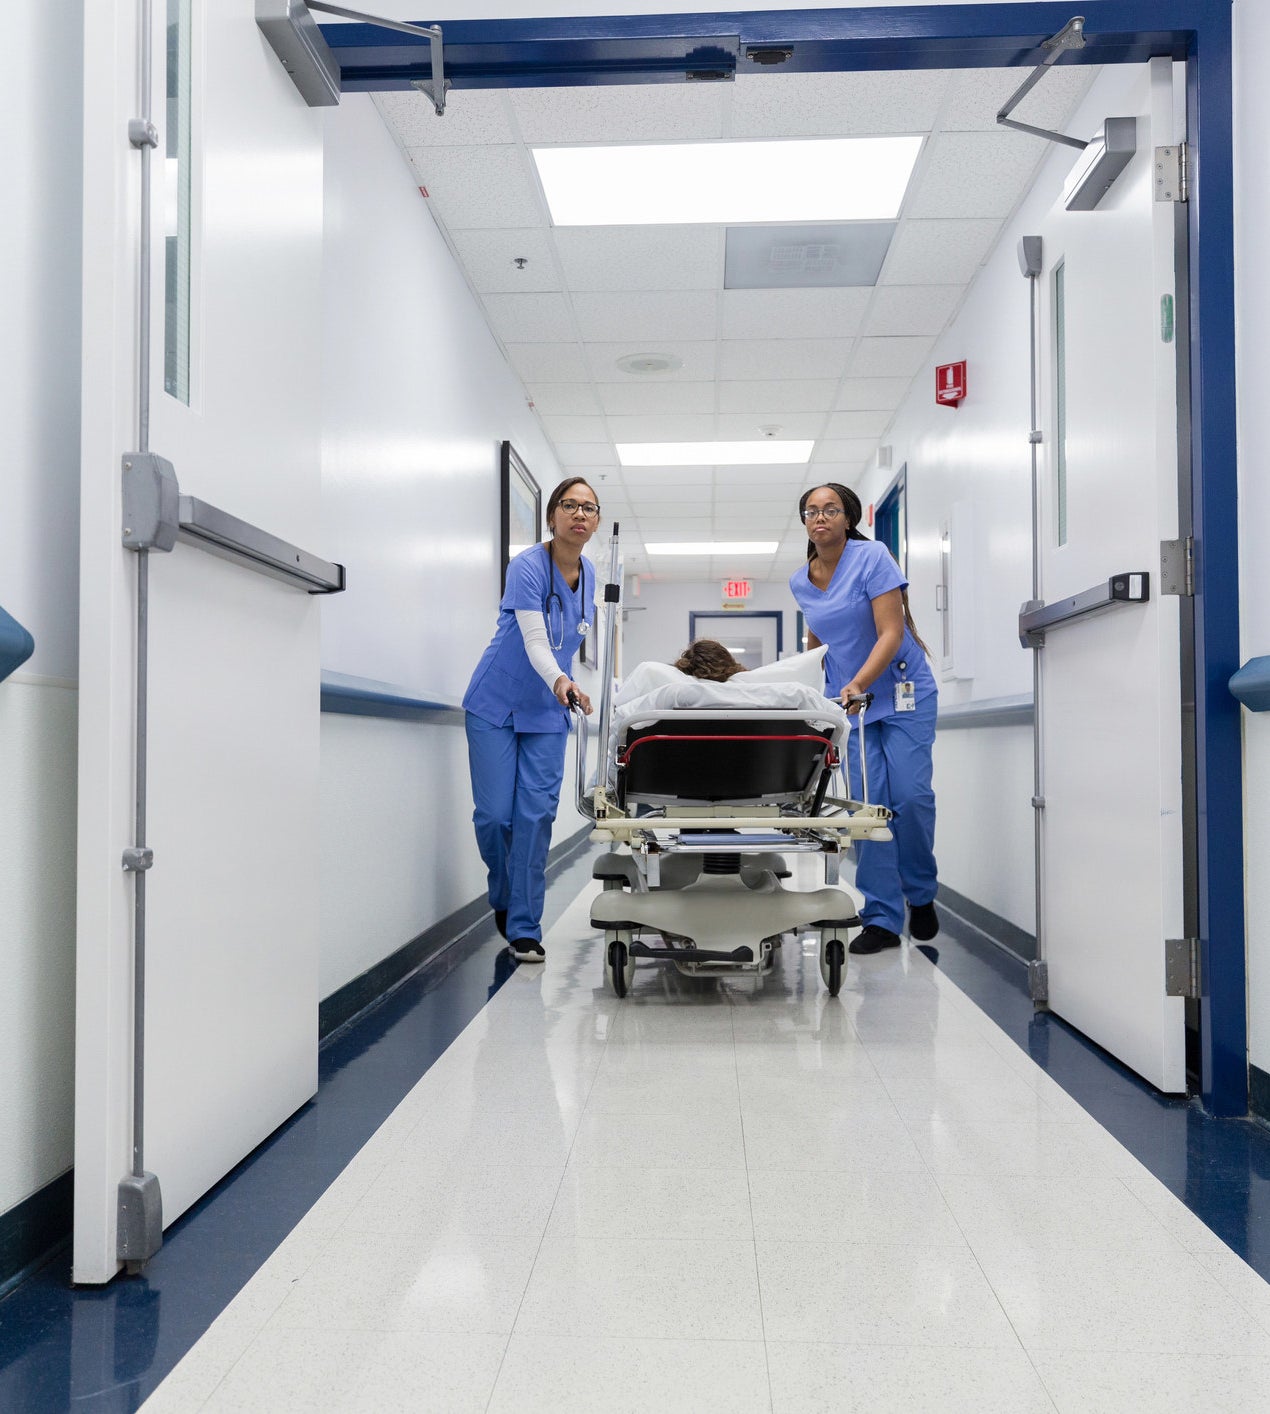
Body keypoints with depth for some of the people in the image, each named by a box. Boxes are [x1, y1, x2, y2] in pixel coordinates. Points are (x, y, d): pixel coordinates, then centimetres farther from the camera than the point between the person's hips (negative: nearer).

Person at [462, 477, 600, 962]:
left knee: (537, 814, -3)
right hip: (496, 704, -4)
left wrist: (569, 687, 17)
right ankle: (503, 895, 26)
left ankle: (524, 928, 3)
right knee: (494, 814, -4)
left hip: (546, 713, 5)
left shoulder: (587, 572, 3)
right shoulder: (528, 566, -18)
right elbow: (535, 640, -28)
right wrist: (559, 681, -46)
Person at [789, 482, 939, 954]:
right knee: (867, 805, -5)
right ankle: (881, 918, 0)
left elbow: (891, 633, -19)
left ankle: (920, 894, 14)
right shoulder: (800, 582, 6)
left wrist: (858, 684, -30)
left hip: (902, 691, -4)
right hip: (849, 701, 4)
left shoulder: (872, 557, -11)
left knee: (910, 795, -12)